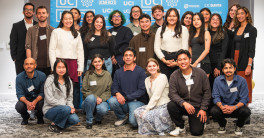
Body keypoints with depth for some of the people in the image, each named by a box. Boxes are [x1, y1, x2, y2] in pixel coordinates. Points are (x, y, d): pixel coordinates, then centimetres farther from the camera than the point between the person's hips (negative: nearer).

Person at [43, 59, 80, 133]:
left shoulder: (68, 81, 11)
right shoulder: (50, 80, -8)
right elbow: (49, 99, -14)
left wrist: (71, 106, -10)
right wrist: (68, 107, -19)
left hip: (64, 109, 5)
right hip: (50, 110, -5)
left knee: (75, 120, -23)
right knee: (66, 109, -35)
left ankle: (59, 125, 5)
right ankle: (53, 125, -10)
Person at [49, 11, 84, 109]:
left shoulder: (77, 34, 17)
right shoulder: (56, 32, 6)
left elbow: (80, 51, 15)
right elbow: (51, 50, 1)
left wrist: (80, 67, 6)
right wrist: (54, 66, -7)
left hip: (73, 63, 3)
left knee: (75, 88, -2)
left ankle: (75, 109, 5)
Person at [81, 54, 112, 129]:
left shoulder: (107, 75, 6)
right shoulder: (88, 74, 0)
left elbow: (108, 91, 4)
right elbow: (84, 90, -2)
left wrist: (101, 98, -14)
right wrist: (96, 98, -15)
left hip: (102, 100, 1)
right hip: (89, 101, 0)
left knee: (103, 109, -34)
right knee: (91, 97, -37)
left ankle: (98, 119, 6)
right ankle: (89, 121, -16)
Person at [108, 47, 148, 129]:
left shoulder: (140, 71, -3)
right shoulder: (118, 72, 10)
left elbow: (141, 90, -9)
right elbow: (113, 88, 8)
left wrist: (126, 98, -16)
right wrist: (117, 93, -17)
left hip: (137, 101, -4)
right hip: (123, 102, 4)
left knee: (133, 122, -27)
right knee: (112, 101, -26)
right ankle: (122, 118, 2)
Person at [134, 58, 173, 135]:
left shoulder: (162, 77, -10)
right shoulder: (147, 80, 13)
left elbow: (156, 96, -16)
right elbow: (151, 96, 12)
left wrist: (147, 109, -17)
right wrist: (147, 108, -5)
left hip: (164, 106, -8)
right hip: (154, 105, 8)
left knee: (146, 115, -29)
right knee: (137, 112, -13)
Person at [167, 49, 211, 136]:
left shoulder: (201, 73, -5)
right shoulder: (174, 76, -5)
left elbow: (207, 92, 0)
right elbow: (172, 94, -12)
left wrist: (203, 109, -6)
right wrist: (184, 103, -28)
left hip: (197, 106, -1)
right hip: (182, 105, 1)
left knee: (196, 132, -15)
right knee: (171, 105, -30)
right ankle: (180, 127, -4)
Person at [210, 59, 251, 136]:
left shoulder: (241, 80, -8)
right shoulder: (218, 80, -3)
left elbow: (244, 99, -10)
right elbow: (216, 97, -6)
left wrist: (234, 107, -28)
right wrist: (222, 107, -26)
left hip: (237, 107, -1)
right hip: (223, 106, 1)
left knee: (246, 111, -32)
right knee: (213, 111, -30)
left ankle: (239, 126, 5)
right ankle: (223, 124, 8)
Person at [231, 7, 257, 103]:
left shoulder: (251, 29, -4)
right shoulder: (236, 30, 15)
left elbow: (252, 49, -10)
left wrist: (249, 65, -17)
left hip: (244, 61, -6)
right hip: (235, 60, 6)